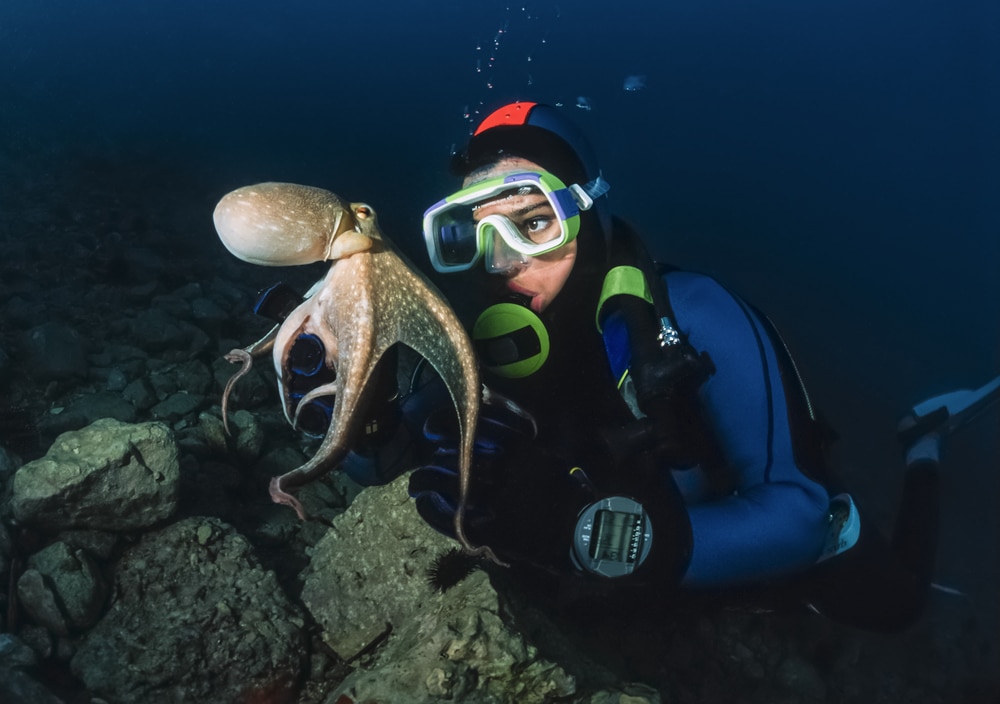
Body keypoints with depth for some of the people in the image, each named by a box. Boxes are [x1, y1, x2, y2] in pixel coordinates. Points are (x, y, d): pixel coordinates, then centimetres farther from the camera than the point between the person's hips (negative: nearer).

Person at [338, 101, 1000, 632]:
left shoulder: (691, 320, -41)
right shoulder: (478, 340, -28)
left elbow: (797, 514, -44)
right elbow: (374, 461, -19)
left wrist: (640, 540, -60)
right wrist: (373, 434, -44)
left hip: (770, 492, -4)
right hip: (656, 499, 5)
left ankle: (921, 443, 35)